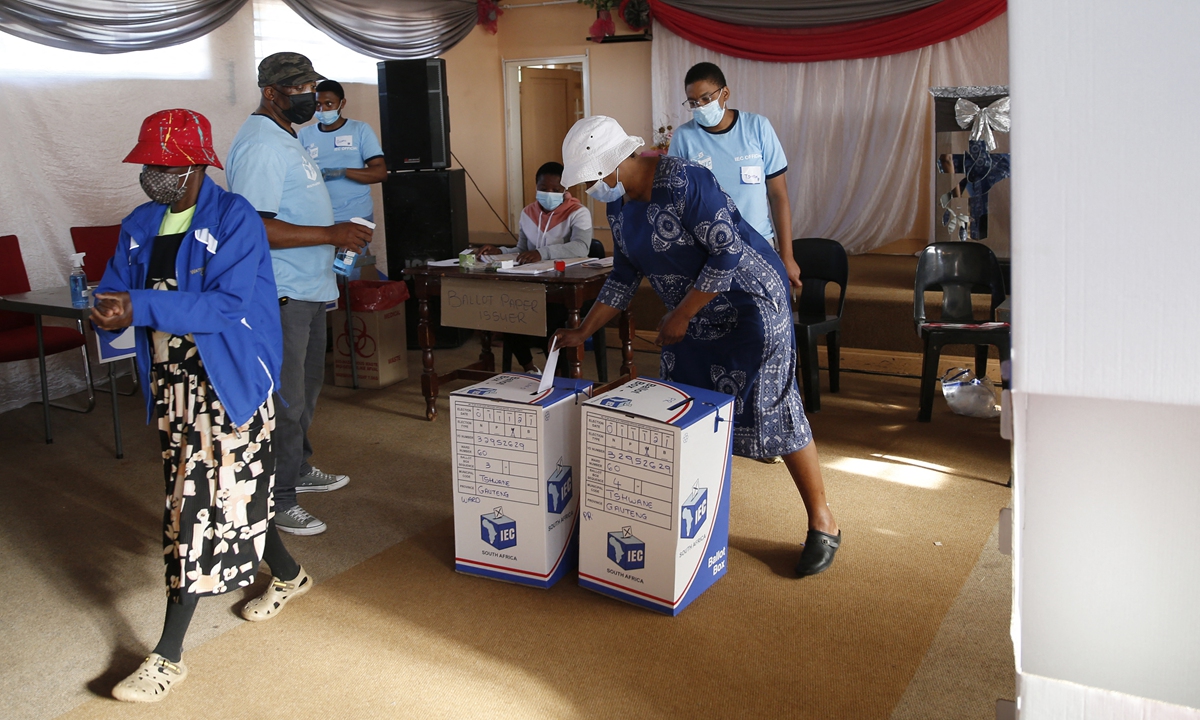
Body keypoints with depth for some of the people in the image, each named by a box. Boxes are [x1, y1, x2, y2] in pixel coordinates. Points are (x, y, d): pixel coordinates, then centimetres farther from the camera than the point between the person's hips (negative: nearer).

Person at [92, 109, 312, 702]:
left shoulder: (234, 219, -13)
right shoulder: (140, 226, 9)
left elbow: (226, 304, -22)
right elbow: (115, 288, 9)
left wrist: (140, 308, -28)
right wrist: (107, 315, -15)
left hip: (225, 380, -7)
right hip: (170, 380, 7)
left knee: (204, 502, -5)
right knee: (236, 489, 18)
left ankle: (169, 654, 2)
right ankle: (287, 575, 42)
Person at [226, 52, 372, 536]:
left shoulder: (285, 138, 16)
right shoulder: (260, 146, -19)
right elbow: (255, 228, -27)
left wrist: (338, 234, 16)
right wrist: (330, 234, -26)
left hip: (307, 289, 11)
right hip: (280, 296, -11)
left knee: (305, 388, 22)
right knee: (284, 399, -4)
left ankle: (298, 469, 37)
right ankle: (275, 500, 7)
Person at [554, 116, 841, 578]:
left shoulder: (684, 184, -26)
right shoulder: (618, 206, 1)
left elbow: (729, 253, -26)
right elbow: (625, 276, 11)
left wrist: (680, 316, -21)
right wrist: (582, 332, 5)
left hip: (747, 302, -8)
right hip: (689, 312, 9)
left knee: (771, 409, -8)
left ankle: (822, 522, 6)